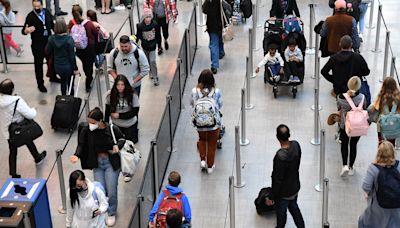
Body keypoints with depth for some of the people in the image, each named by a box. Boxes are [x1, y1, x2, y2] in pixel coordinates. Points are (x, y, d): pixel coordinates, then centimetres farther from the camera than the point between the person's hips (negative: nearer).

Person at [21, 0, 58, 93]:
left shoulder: (47, 12, -1)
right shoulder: (30, 16, -17)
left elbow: (52, 25, 12)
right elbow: (24, 30, -22)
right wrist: (26, 31, -45)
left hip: (49, 41, 5)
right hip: (37, 44, -5)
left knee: (52, 60, 22)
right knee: (38, 64, 5)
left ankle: (52, 76, 46)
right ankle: (40, 84, 18)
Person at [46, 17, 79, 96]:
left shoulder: (52, 38, -11)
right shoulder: (69, 39, -22)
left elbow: (48, 51, 2)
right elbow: (72, 56, -18)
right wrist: (75, 68, -10)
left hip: (57, 66, 4)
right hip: (68, 66, -4)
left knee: (63, 81, 27)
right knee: (70, 84, 13)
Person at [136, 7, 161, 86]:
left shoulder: (155, 25, -13)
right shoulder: (140, 26, -13)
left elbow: (158, 36, -2)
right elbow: (138, 36, -5)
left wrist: (159, 45, 3)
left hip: (152, 46, -2)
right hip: (145, 46, 2)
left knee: (153, 61, -9)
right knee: (148, 61, 17)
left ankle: (155, 77, -2)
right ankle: (151, 72, 40)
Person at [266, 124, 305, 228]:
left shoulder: (280, 157, -37)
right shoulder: (296, 145, -17)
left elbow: (277, 180, -27)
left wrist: (271, 197, -14)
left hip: (284, 192, -6)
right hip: (295, 186, 6)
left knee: (281, 213, 21)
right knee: (294, 207, 30)